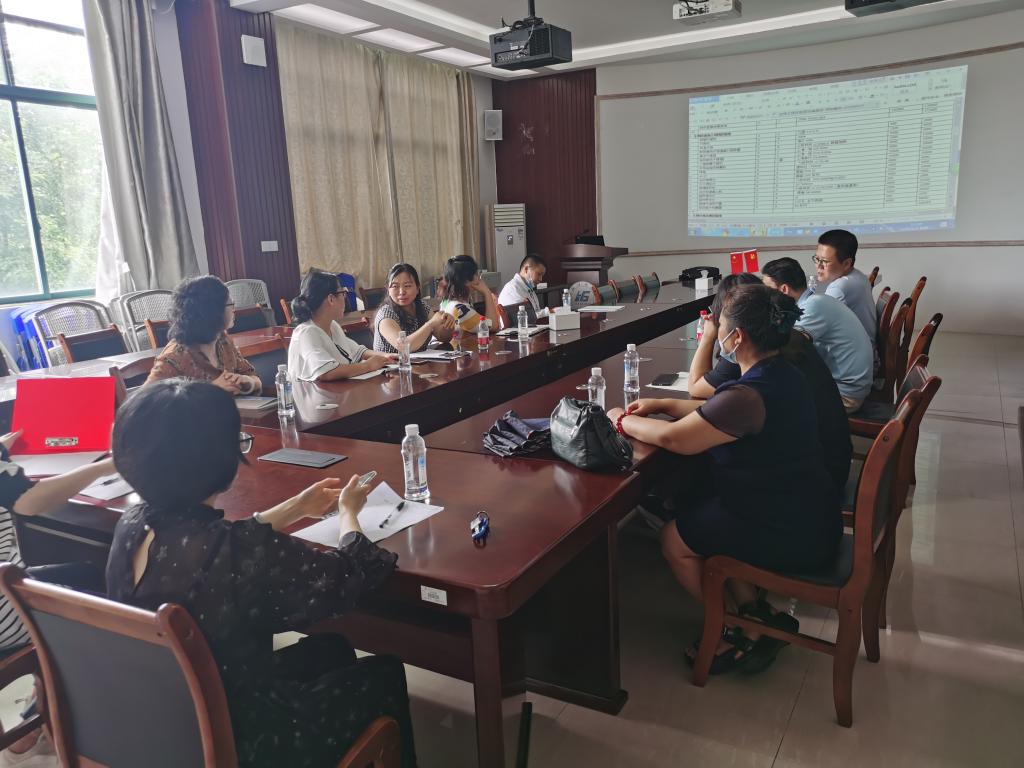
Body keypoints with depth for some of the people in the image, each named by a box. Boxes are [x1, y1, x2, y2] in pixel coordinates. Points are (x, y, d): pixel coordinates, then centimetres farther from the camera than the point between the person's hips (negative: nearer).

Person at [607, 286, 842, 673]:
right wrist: (664, 405, 11)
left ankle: (751, 633, 19)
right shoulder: (781, 374, 3)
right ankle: (756, 611, 20)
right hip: (806, 511, 10)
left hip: (793, 536, -9)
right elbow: (716, 413, 16)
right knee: (691, 503, 19)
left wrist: (622, 421, -7)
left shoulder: (749, 395, -28)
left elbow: (672, 438, -24)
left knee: (674, 541, 4)